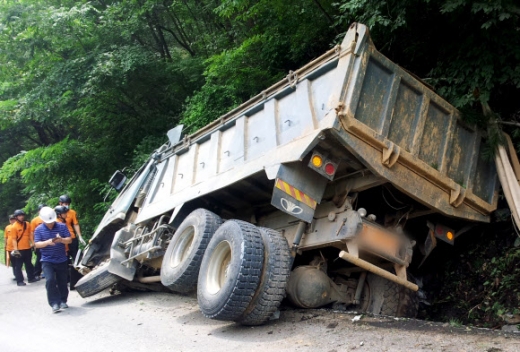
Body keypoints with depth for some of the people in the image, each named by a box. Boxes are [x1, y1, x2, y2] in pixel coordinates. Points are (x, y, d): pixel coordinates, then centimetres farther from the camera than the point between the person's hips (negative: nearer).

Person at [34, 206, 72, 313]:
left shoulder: (62, 226, 1)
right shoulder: (39, 230, 1)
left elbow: (69, 240, -1)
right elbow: (37, 244, -6)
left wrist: (62, 240, -23)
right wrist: (47, 242, -27)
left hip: (62, 260, 1)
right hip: (47, 261, -1)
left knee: (62, 282, 8)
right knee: (50, 280, -19)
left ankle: (63, 301, 26)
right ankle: (55, 303, -13)